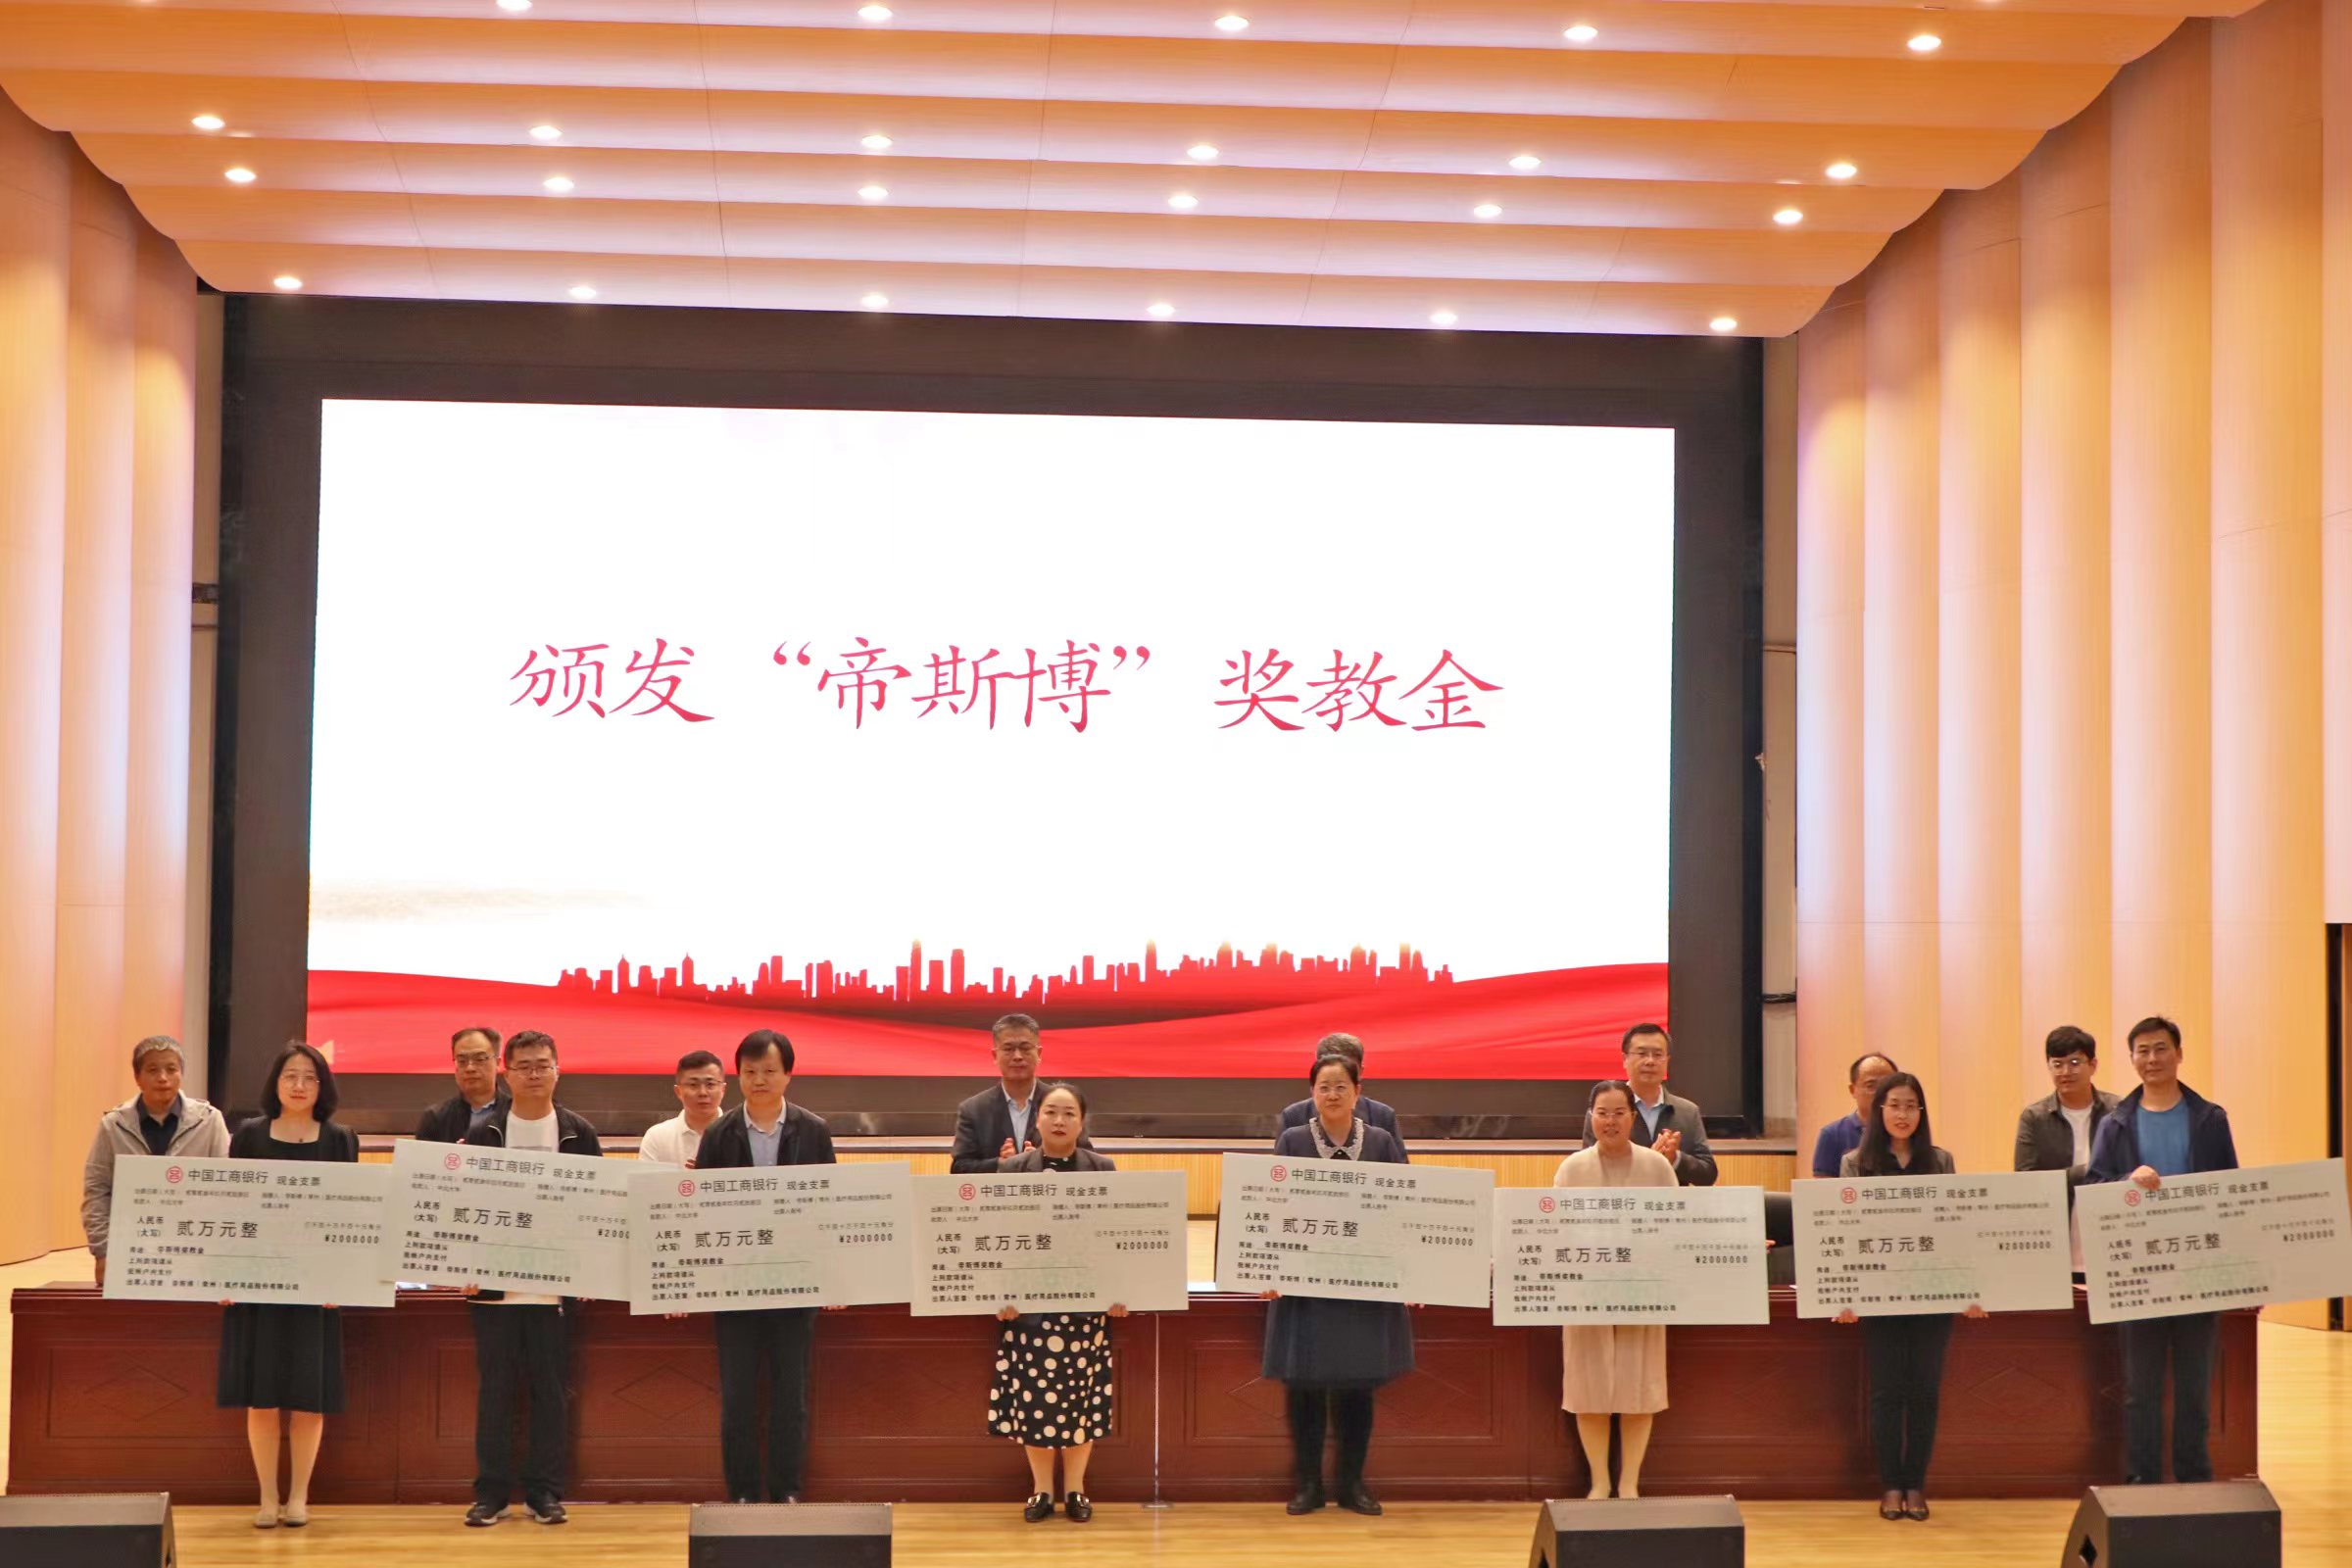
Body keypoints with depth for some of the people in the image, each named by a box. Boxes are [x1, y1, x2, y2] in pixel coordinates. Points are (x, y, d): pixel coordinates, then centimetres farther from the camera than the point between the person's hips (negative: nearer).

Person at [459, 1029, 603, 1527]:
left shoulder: (579, 1134, 4)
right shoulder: (483, 1133, 3)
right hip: (495, 1283, 0)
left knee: (551, 1392, 4)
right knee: (495, 1391, 4)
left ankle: (545, 1493, 11)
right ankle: (491, 1492, 10)